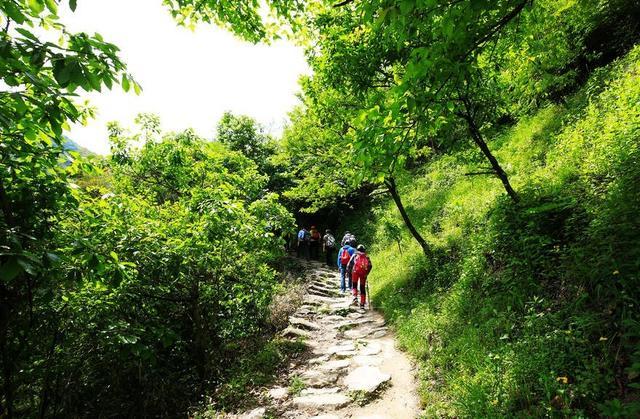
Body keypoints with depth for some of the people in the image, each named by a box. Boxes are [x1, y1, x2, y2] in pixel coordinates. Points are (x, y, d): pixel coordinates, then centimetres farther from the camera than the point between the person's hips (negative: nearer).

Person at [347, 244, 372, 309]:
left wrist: (348, 271, 11)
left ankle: (355, 298, -8)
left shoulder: (355, 255, 15)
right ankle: (362, 304, 9)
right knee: (362, 288, 8)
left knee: (354, 285, 14)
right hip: (364, 273, 2)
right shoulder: (366, 257, 19)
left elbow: (349, 263, 4)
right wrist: (367, 273, 12)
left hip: (356, 271, -1)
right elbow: (370, 265, 5)